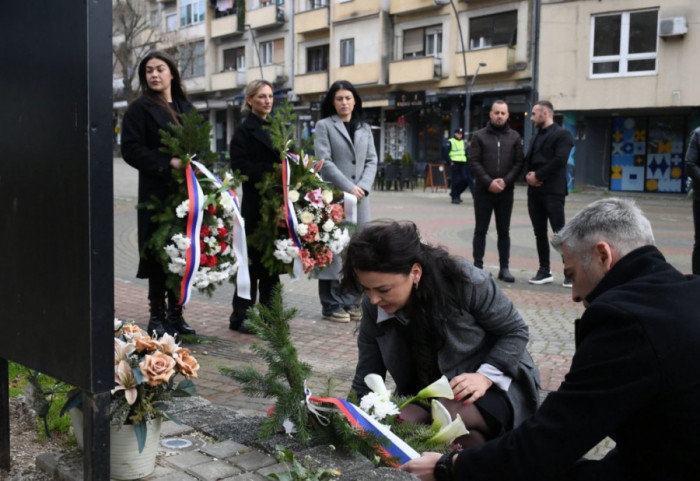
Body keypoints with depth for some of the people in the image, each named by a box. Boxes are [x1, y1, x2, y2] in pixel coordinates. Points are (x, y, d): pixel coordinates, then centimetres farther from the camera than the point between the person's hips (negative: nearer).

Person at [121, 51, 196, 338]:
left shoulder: (185, 107, 16)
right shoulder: (141, 108, -1)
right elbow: (131, 149, -9)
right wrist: (167, 163, -18)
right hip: (157, 192, -5)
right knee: (159, 256, -2)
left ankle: (176, 314, 16)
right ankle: (157, 317, 9)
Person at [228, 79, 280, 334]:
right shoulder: (244, 131, -4)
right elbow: (240, 165, -14)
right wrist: (271, 170, -21)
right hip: (255, 202, -6)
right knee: (253, 258, -1)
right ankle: (241, 317, 9)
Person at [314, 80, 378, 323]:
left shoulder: (365, 128, 17)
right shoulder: (324, 126, 3)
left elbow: (372, 161, 11)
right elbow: (324, 162, -7)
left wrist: (363, 187, -7)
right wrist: (348, 187, -13)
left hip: (360, 196, 5)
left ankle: (351, 302, 12)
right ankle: (332, 305, 3)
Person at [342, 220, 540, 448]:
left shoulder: (465, 281, -24)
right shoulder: (373, 308, -11)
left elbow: (516, 331, -10)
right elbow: (364, 385, -3)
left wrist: (486, 376, -24)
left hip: (494, 386, -3)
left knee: (451, 413, -35)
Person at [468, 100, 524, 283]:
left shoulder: (514, 137, 8)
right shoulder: (479, 136, 3)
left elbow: (519, 163, 3)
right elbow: (473, 162, -4)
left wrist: (506, 181, -12)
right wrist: (489, 182, -14)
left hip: (506, 192, 2)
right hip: (483, 191, -1)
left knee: (504, 232, 7)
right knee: (480, 231, 3)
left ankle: (504, 268, 11)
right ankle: (478, 266, 8)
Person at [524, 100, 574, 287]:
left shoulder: (562, 134, -4)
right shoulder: (537, 137, 20)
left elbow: (559, 160, -16)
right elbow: (528, 160, 15)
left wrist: (538, 175, -13)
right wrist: (528, 175, -6)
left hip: (553, 192, -7)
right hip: (534, 191, 8)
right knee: (540, 233, 9)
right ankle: (544, 271, 17)